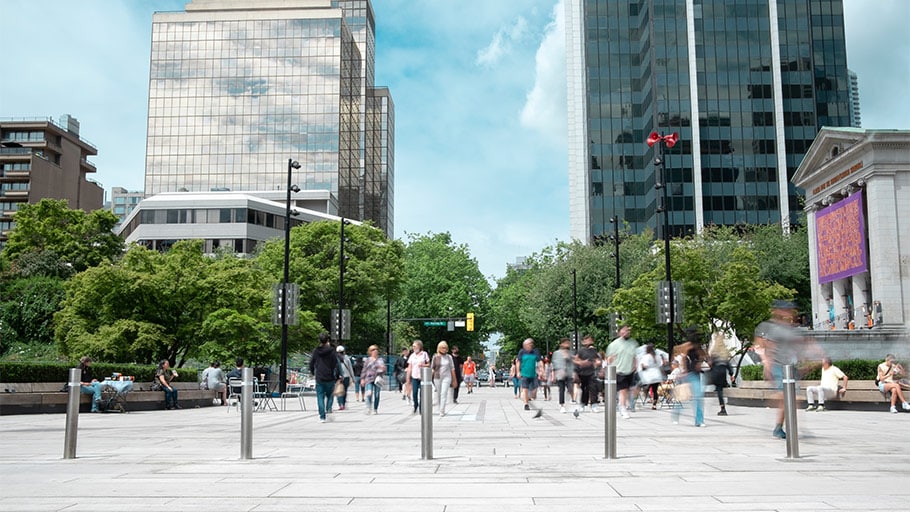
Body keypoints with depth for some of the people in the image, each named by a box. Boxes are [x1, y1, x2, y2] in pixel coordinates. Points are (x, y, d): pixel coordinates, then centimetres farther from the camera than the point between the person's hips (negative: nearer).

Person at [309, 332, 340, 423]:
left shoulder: (316, 351, 1)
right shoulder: (331, 351, -7)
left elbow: (311, 363, 9)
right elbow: (336, 365, -7)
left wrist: (312, 372, 29)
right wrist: (338, 377, 2)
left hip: (319, 378, 1)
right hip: (329, 378, -1)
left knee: (320, 397, 5)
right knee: (330, 395, 16)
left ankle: (322, 417, 1)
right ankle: (328, 410, -4)